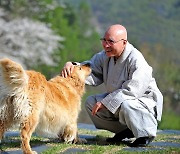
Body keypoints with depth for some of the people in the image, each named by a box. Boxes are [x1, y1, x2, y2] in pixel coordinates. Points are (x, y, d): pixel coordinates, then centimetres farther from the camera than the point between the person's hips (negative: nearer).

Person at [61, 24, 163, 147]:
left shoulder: (137, 61, -27)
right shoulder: (106, 56, -2)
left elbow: (131, 90, -32)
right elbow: (92, 73, -2)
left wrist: (105, 102, -30)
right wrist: (72, 66, -22)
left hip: (144, 99, -8)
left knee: (125, 106, -39)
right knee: (91, 102, -2)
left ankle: (146, 133, -11)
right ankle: (125, 131, 6)